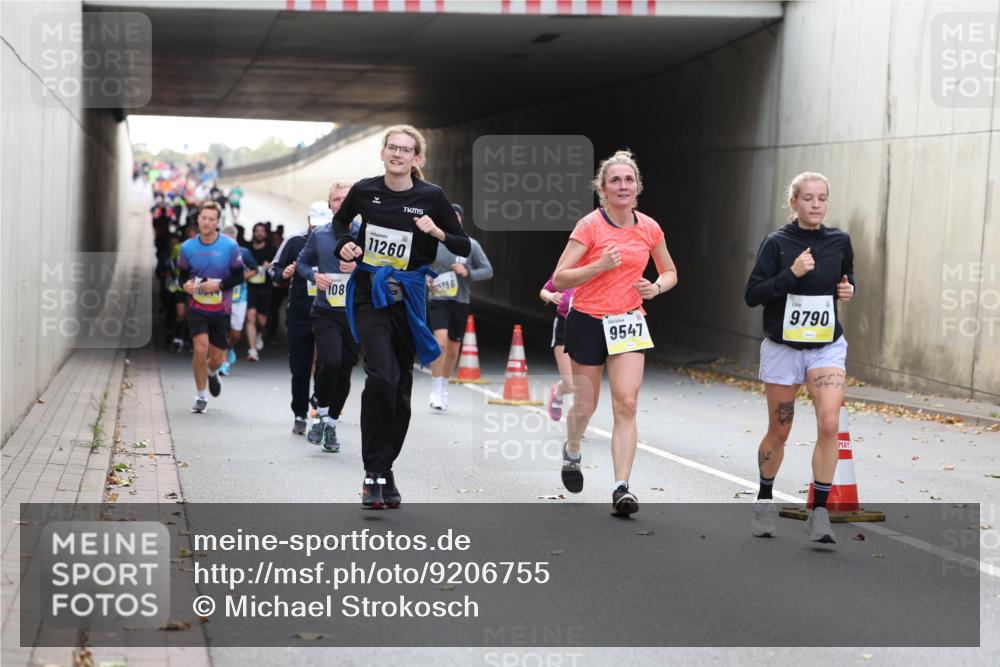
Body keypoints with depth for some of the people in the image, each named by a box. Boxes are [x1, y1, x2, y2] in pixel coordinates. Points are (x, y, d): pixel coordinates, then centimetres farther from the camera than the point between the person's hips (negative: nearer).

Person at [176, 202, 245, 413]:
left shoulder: (230, 246, -7)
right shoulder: (187, 247, -2)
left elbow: (239, 276, -3)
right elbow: (183, 275, 9)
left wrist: (218, 285, -19)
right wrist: (186, 284, -14)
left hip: (221, 310, 0)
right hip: (196, 307, 0)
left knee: (217, 358, 6)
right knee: (201, 348, -16)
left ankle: (212, 373, 45)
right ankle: (201, 396, 1)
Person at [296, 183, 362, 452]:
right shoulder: (318, 236, 5)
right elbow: (301, 262, 18)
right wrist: (314, 275, -2)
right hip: (325, 313, -1)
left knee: (344, 372, 6)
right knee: (330, 361, -22)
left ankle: (330, 425, 23)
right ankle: (321, 414, 0)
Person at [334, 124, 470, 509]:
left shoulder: (431, 196, -4)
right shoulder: (365, 191, -2)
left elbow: (465, 248, 0)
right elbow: (340, 221, 20)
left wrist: (437, 232, -18)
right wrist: (344, 245, -1)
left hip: (408, 299, 2)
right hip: (370, 295, -2)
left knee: (401, 388, 8)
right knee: (382, 376, -21)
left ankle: (384, 471, 22)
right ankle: (374, 473, -13)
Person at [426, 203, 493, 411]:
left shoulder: (471, 245, 0)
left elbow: (488, 270, 1)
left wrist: (468, 272, -16)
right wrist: (426, 279, -9)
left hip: (460, 301, 2)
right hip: (438, 300, -2)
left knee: (453, 348, 12)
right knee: (440, 341, -20)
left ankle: (444, 388, 31)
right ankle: (436, 390, -13)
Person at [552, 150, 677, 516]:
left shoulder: (649, 228, 2)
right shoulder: (589, 225, -10)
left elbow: (670, 272, 17)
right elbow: (559, 279, -13)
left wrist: (656, 286, -5)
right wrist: (600, 265, -25)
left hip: (629, 321, 2)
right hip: (588, 321, -2)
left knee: (626, 403, -12)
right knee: (585, 405, 8)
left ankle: (621, 488, -13)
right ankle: (571, 452, 43)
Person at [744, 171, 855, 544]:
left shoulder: (839, 241, 1)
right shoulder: (777, 243, -9)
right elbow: (752, 296, -14)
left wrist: (848, 290, -1)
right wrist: (791, 274, -24)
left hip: (827, 347, 2)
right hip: (782, 347, -2)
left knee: (830, 425, -17)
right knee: (778, 432, 10)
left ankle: (819, 513, -11)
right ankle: (764, 501, 33)